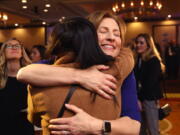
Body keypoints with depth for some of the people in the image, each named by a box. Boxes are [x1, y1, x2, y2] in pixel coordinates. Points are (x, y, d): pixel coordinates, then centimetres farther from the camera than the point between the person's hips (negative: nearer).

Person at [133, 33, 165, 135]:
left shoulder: (154, 61, -10)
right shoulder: (138, 59, 10)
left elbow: (150, 83, -16)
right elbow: (136, 80, 7)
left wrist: (140, 98, -13)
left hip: (149, 99, -7)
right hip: (140, 98, 7)